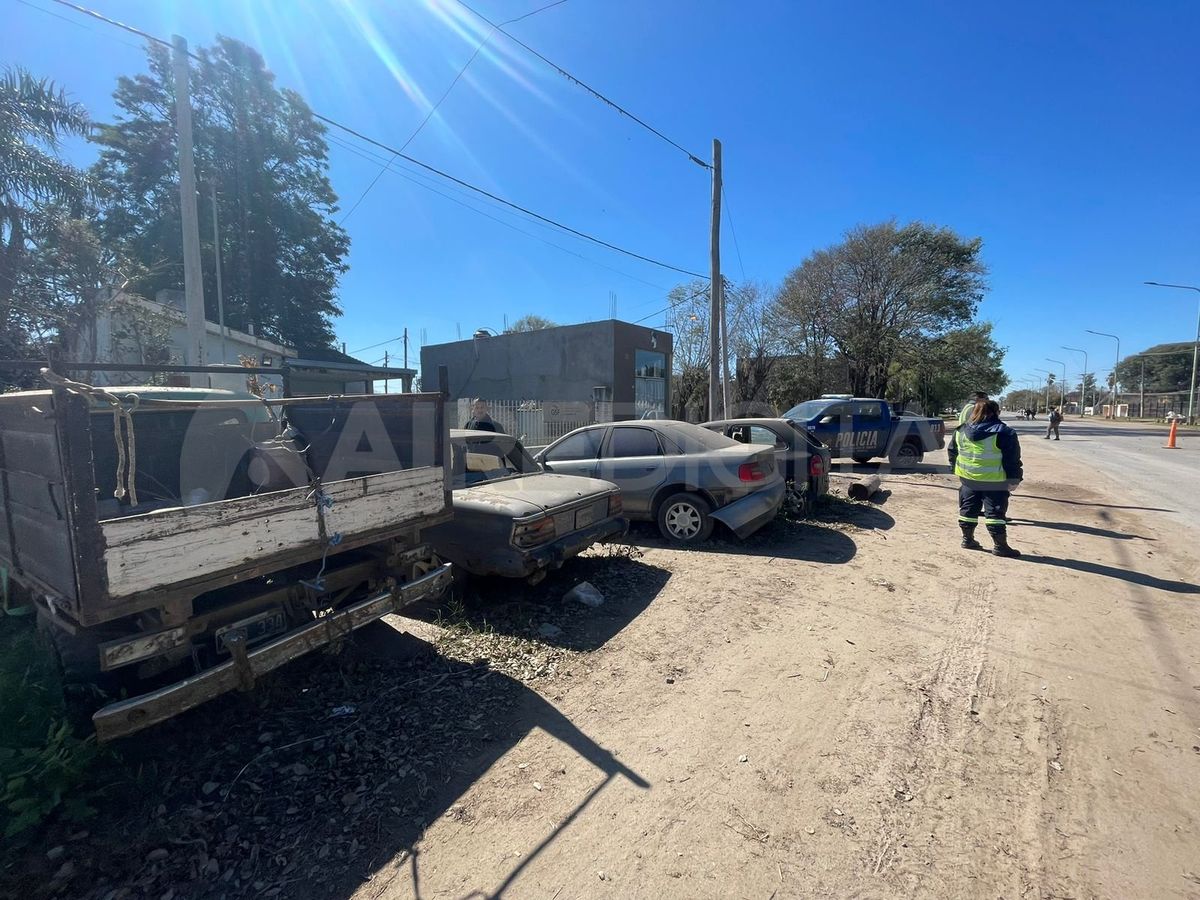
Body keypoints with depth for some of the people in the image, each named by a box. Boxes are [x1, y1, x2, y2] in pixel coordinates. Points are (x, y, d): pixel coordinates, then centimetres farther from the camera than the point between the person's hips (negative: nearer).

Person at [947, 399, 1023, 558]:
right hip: (994, 481, -5)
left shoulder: (962, 431, 5)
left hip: (968, 479, 5)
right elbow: (1012, 459, -10)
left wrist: (958, 470, 23)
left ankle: (967, 539, 22)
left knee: (968, 509, 14)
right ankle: (1000, 545, 6)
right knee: (995, 512, 1)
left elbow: (953, 452, 14)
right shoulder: (1003, 433, -12)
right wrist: (1014, 479, -3)